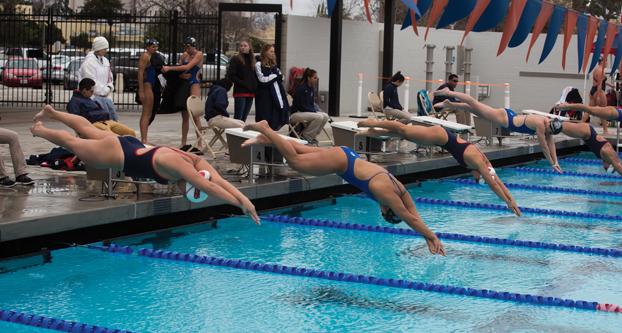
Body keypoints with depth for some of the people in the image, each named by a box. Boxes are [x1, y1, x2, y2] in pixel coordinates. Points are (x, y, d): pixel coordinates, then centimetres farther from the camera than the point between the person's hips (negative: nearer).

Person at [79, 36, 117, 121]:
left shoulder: (105, 61, 16)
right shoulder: (89, 62, -10)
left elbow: (109, 77, 23)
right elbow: (91, 81, -15)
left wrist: (109, 87, 3)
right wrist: (104, 90, -11)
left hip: (104, 95, 8)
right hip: (94, 95, -8)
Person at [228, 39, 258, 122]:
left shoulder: (252, 60, 16)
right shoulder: (235, 59, -1)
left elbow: (256, 76, 21)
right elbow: (231, 75, -8)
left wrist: (255, 86, 3)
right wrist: (243, 83, -14)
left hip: (250, 93, 6)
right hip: (240, 92, -6)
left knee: (244, 118, 9)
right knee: (238, 118, -10)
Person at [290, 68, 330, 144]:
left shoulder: (312, 88, 8)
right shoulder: (301, 88, -18)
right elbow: (301, 106, -19)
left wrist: (317, 110, -4)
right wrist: (314, 111, -17)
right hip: (296, 113, -9)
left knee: (325, 116, -9)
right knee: (318, 117, -27)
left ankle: (312, 136, 1)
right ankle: (306, 136, -12)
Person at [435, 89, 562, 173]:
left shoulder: (548, 125, -6)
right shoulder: (540, 125, -29)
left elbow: (551, 144, 2)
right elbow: (544, 147, -26)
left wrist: (556, 162, -2)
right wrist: (552, 164, -19)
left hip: (509, 116, 7)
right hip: (504, 119, -7)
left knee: (477, 108, 18)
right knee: (474, 105, 4)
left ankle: (449, 104, 32)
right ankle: (448, 93, 14)